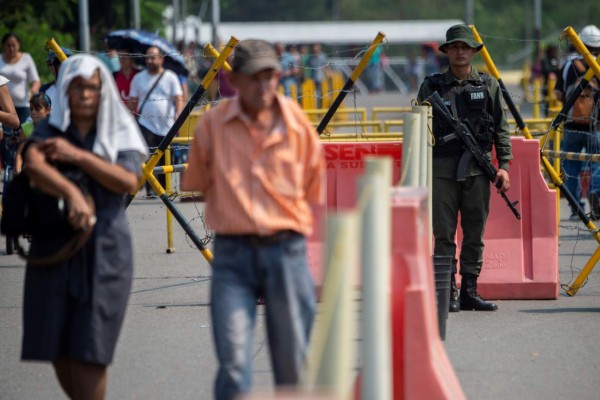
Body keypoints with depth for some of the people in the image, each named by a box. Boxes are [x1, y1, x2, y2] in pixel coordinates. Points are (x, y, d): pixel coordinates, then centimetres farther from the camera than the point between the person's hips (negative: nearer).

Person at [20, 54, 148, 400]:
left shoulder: (121, 134, 6)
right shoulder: (49, 131, 6)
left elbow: (129, 180, -11)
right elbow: (34, 166, -16)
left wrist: (78, 155, -16)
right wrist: (72, 193, -34)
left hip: (105, 249, -2)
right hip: (54, 246, 2)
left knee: (89, 351, -10)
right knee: (58, 348, 5)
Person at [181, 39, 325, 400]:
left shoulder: (297, 123, 1)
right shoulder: (214, 124, -1)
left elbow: (316, 193, 10)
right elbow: (195, 184, 14)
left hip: (287, 251, 1)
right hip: (232, 252, -1)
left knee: (295, 363, 7)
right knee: (233, 361, -12)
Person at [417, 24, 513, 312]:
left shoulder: (488, 85, 9)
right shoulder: (432, 86, 6)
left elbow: (501, 128, 9)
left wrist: (504, 164, 1)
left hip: (478, 168, 1)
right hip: (442, 169, -1)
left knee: (475, 233, 4)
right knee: (444, 234, -4)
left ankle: (469, 291, 10)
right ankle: (447, 292, -1)